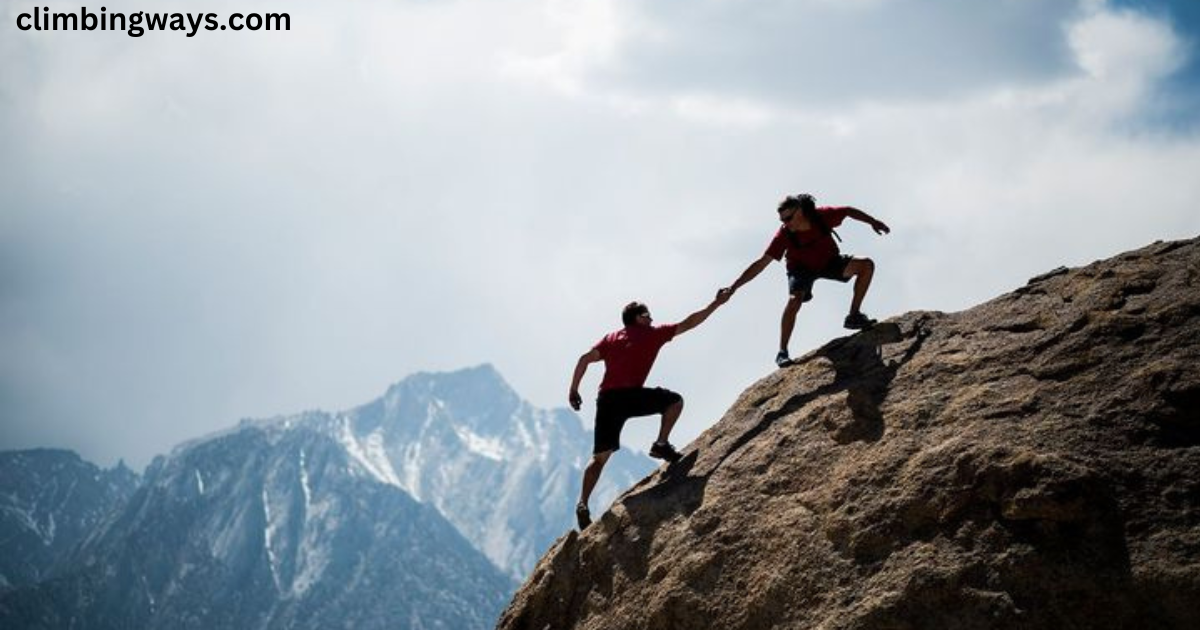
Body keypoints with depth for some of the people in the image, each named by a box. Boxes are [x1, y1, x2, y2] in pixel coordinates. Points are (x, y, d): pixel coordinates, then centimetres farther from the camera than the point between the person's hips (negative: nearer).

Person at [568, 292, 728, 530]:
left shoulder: (611, 338, 24)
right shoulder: (652, 334, 14)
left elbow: (585, 359, 11)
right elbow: (688, 324, 18)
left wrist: (573, 390, 14)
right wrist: (716, 304, 26)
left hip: (606, 400, 5)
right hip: (631, 396, -5)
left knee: (600, 457, 7)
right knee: (675, 401, 17)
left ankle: (582, 503, -7)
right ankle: (661, 444, 4)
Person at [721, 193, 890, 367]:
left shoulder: (823, 216, -30)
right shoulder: (784, 235, -31)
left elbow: (848, 211, -9)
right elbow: (761, 264, -30)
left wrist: (873, 222, -8)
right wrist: (734, 287, -35)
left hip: (829, 262, 3)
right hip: (801, 268, -3)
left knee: (866, 265, -14)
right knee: (794, 300, -30)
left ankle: (854, 316, -3)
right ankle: (782, 353, -22)